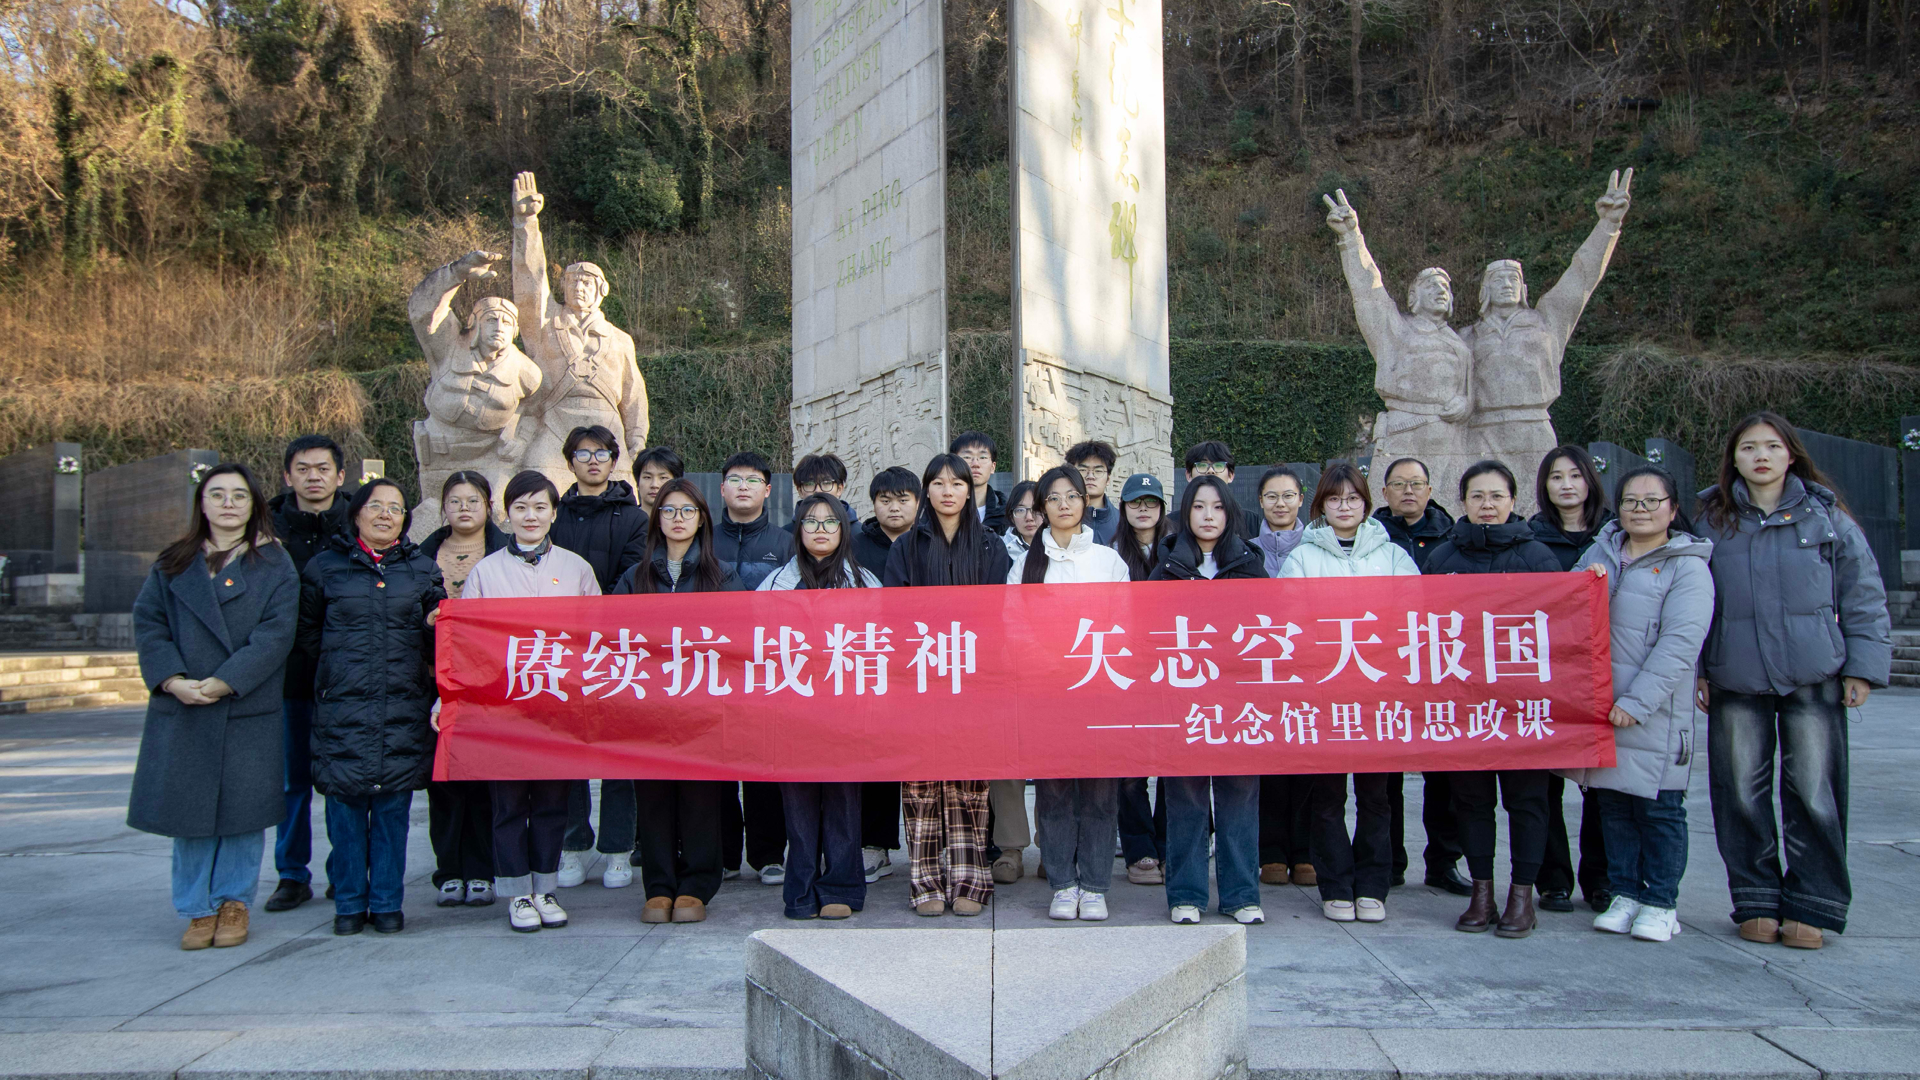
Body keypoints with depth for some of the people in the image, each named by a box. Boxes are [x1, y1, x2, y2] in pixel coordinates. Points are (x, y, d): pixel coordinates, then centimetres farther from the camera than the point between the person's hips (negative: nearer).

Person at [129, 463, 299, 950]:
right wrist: (173, 681, -13)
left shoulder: (275, 567, 2)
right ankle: (198, 910, 16)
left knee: (242, 809, 3)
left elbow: (275, 635, -8)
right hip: (181, 710, 2)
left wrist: (222, 683, -16)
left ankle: (234, 902, 18)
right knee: (188, 807, 4)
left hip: (249, 709, -2)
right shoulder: (173, 564, 11)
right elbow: (148, 623, 3)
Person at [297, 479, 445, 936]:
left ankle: (387, 902, 13)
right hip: (342, 706, -1)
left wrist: (435, 626, -4)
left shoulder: (421, 568, 12)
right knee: (345, 804, 0)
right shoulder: (326, 566, 8)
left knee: (393, 805, 3)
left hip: (404, 706, 1)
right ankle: (349, 903, 13)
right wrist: (342, 662, 6)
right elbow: (306, 631, 15)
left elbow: (438, 634, 17)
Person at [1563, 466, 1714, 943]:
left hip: (1655, 714, -5)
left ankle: (1660, 903, 14)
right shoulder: (1601, 551, 12)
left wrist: (1636, 701, -20)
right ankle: (1625, 894, 21)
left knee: (1659, 808, 2)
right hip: (1599, 704, 5)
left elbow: (1679, 644, -14)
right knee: (1612, 804, 10)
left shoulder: (1687, 567, -5)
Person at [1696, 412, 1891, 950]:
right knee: (1741, 793, 5)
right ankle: (1756, 902, 17)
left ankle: (1812, 906, 12)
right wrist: (1695, 669, 4)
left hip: (1815, 681, -1)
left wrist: (1862, 667, 0)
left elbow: (1863, 597, 6)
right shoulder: (1711, 520, 7)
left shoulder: (1826, 516, 4)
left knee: (1814, 795, 0)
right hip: (1735, 683, 1)